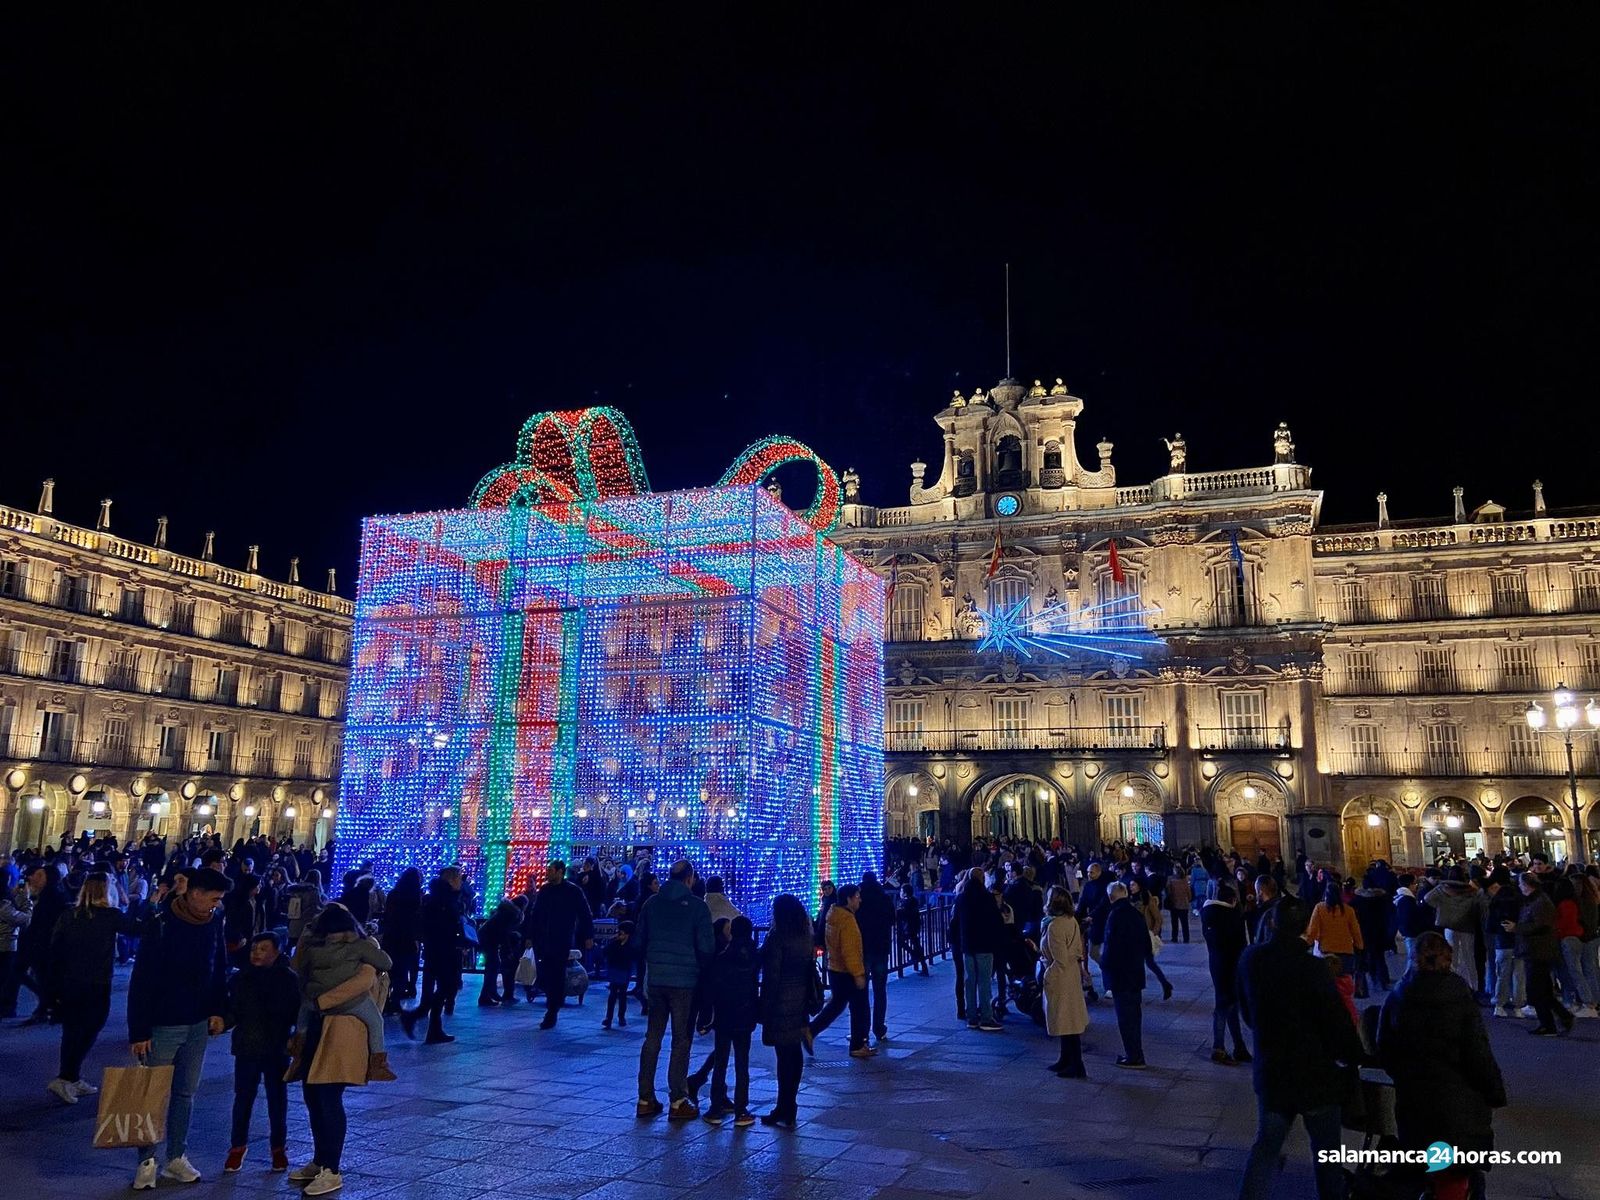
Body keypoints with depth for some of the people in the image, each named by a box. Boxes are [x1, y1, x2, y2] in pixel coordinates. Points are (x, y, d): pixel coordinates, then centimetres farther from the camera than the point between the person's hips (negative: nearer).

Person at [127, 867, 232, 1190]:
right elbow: (141, 981, -15)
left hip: (198, 1024, 5)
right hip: (162, 1025, -5)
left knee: (185, 1092, 13)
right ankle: (146, 1161, 18)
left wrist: (219, 1011, 2)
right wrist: (139, 1031, -15)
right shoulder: (161, 926, -17)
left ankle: (177, 1158, 23)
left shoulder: (214, 924, 0)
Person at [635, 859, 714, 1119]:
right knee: (681, 1040, 2)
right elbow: (705, 948, -8)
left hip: (656, 978, 4)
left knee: (652, 1037, 12)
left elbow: (639, 941, 10)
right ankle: (678, 1101, 3)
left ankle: (645, 1099, 15)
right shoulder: (697, 906, -7)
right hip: (685, 981, -4)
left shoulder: (652, 903, 6)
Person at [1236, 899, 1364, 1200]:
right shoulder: (1310, 967, -22)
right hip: (1314, 1072, -4)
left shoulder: (1250, 960, -4)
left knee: (1266, 1145, 14)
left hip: (1270, 1070, 4)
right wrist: (1353, 1058, 1)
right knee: (1327, 1151, 14)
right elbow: (1337, 1019, -16)